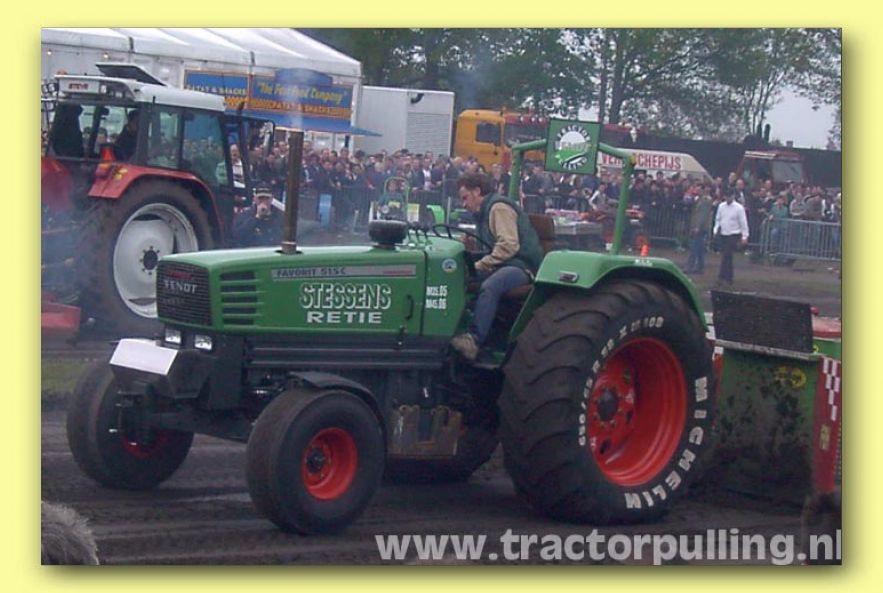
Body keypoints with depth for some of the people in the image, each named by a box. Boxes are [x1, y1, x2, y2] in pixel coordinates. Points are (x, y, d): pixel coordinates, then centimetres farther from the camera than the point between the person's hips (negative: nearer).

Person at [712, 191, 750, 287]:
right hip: (723, 234, 5)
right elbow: (717, 219, 16)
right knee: (727, 257, 9)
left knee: (726, 256, -15)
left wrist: (744, 236, -8)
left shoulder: (739, 208, -8)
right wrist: (716, 230, 3)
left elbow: (743, 223, -6)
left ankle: (722, 277, -19)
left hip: (734, 234, -5)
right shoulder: (721, 206, 6)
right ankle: (729, 279, 16)